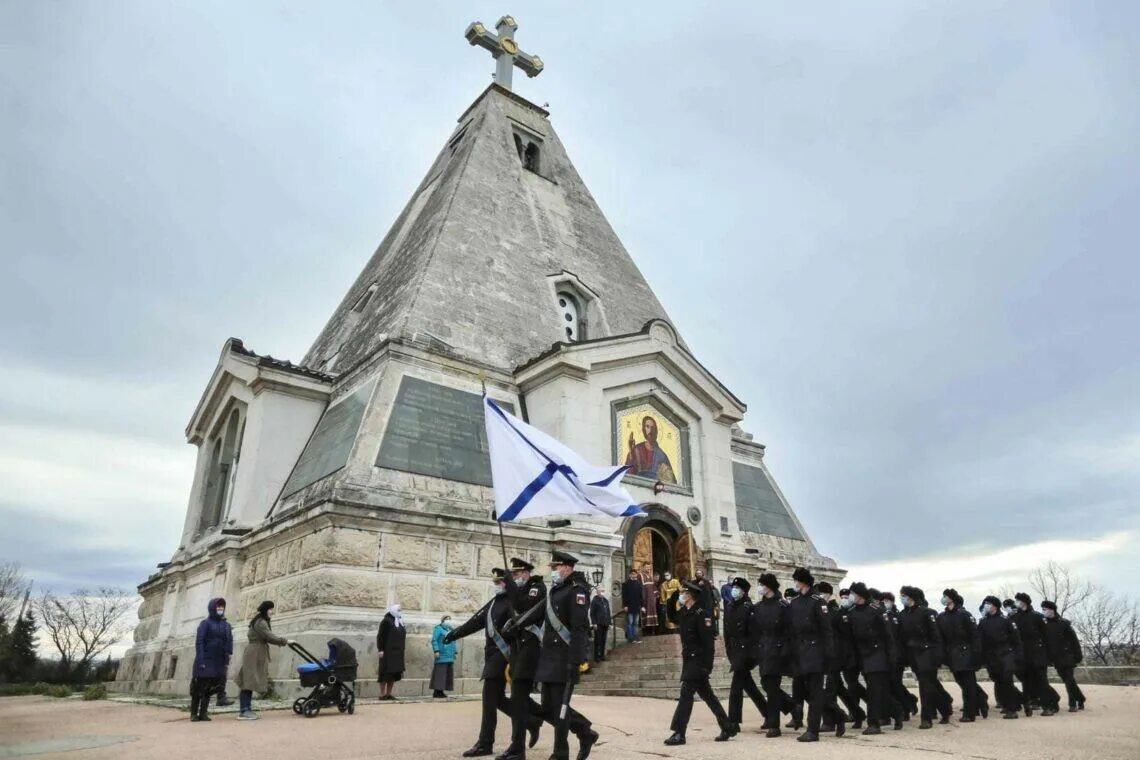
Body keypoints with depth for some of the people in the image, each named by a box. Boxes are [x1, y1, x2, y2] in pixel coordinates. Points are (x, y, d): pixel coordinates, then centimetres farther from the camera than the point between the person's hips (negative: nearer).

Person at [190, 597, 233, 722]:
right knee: (199, 687, 1)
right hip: (205, 661, -4)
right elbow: (199, 642, -10)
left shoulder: (226, 625, 12)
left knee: (209, 688, 5)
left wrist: (227, 660, 2)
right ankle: (193, 713, 11)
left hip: (219, 662, 4)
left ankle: (203, 713, 10)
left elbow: (229, 642, 10)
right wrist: (201, 660, -18)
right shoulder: (205, 623, -3)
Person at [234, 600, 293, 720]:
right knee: (249, 681, -9)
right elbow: (269, 637, -20)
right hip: (254, 654, -10)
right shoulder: (260, 622, -13)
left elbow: (266, 637, 18)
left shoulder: (261, 621, 19)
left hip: (255, 654, 10)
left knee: (250, 682, 9)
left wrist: (281, 641, 10)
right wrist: (285, 641, -15)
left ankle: (246, 709, 12)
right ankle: (243, 712, -8)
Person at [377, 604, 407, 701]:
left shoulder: (400, 622, 16)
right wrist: (380, 649, -18)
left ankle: (388, 694, 13)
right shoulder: (386, 621, -8)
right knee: (386, 672, -4)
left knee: (394, 673, 7)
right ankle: (382, 695, 2)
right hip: (388, 652, -8)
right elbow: (380, 636, -12)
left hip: (398, 652, 8)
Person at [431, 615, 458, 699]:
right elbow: (434, 640, -10)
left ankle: (441, 691, 8)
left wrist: (455, 652, 15)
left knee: (448, 674, 5)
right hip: (442, 656, -8)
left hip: (450, 657, 8)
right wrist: (436, 651, -19)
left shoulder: (451, 629, 22)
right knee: (440, 673, -10)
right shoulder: (438, 628, 0)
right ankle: (436, 692, -7)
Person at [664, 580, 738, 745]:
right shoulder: (685, 613, 10)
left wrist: (707, 665, -21)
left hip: (698, 661, -9)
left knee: (686, 693, -9)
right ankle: (728, 726, 25)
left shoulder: (701, 614, -17)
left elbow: (708, 641, -20)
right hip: (689, 659, 9)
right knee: (706, 694, 15)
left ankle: (679, 733, -5)